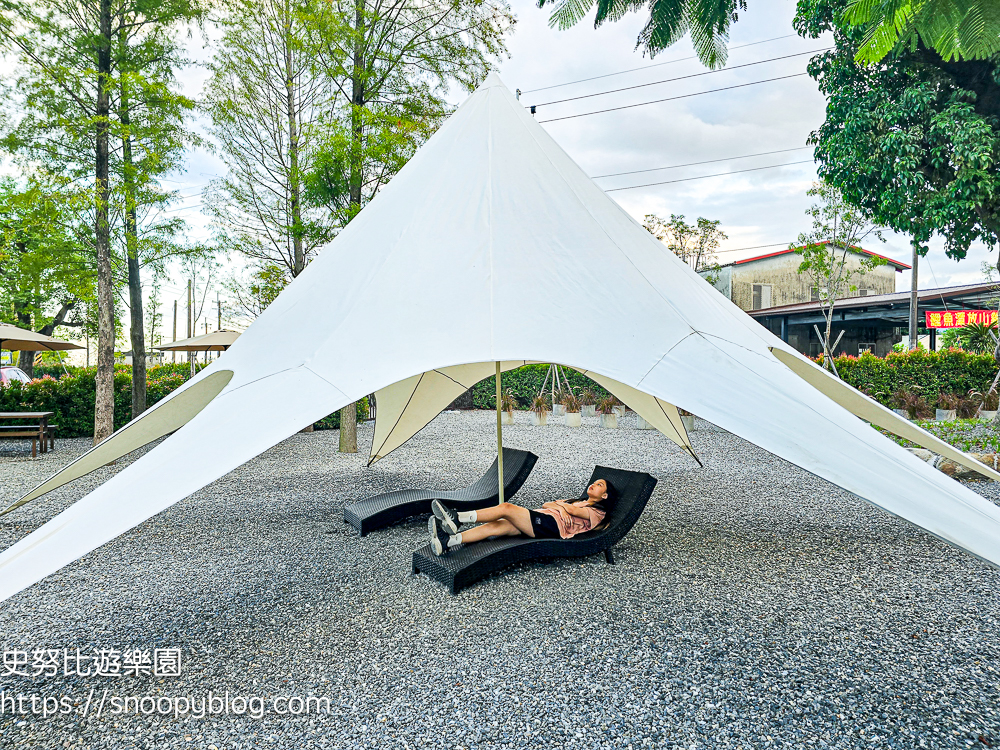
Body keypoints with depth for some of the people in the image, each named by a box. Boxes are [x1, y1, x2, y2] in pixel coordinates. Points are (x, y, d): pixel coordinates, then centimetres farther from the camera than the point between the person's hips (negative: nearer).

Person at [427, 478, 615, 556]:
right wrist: (561, 507, 2)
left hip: (551, 525, -7)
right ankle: (448, 540, -32)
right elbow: (547, 504, 23)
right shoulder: (577, 501, 36)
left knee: (506, 508, -23)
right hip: (539, 522, 7)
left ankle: (457, 518, -30)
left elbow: (573, 511, -8)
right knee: (496, 526, -18)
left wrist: (557, 505, 10)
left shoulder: (597, 511, 12)